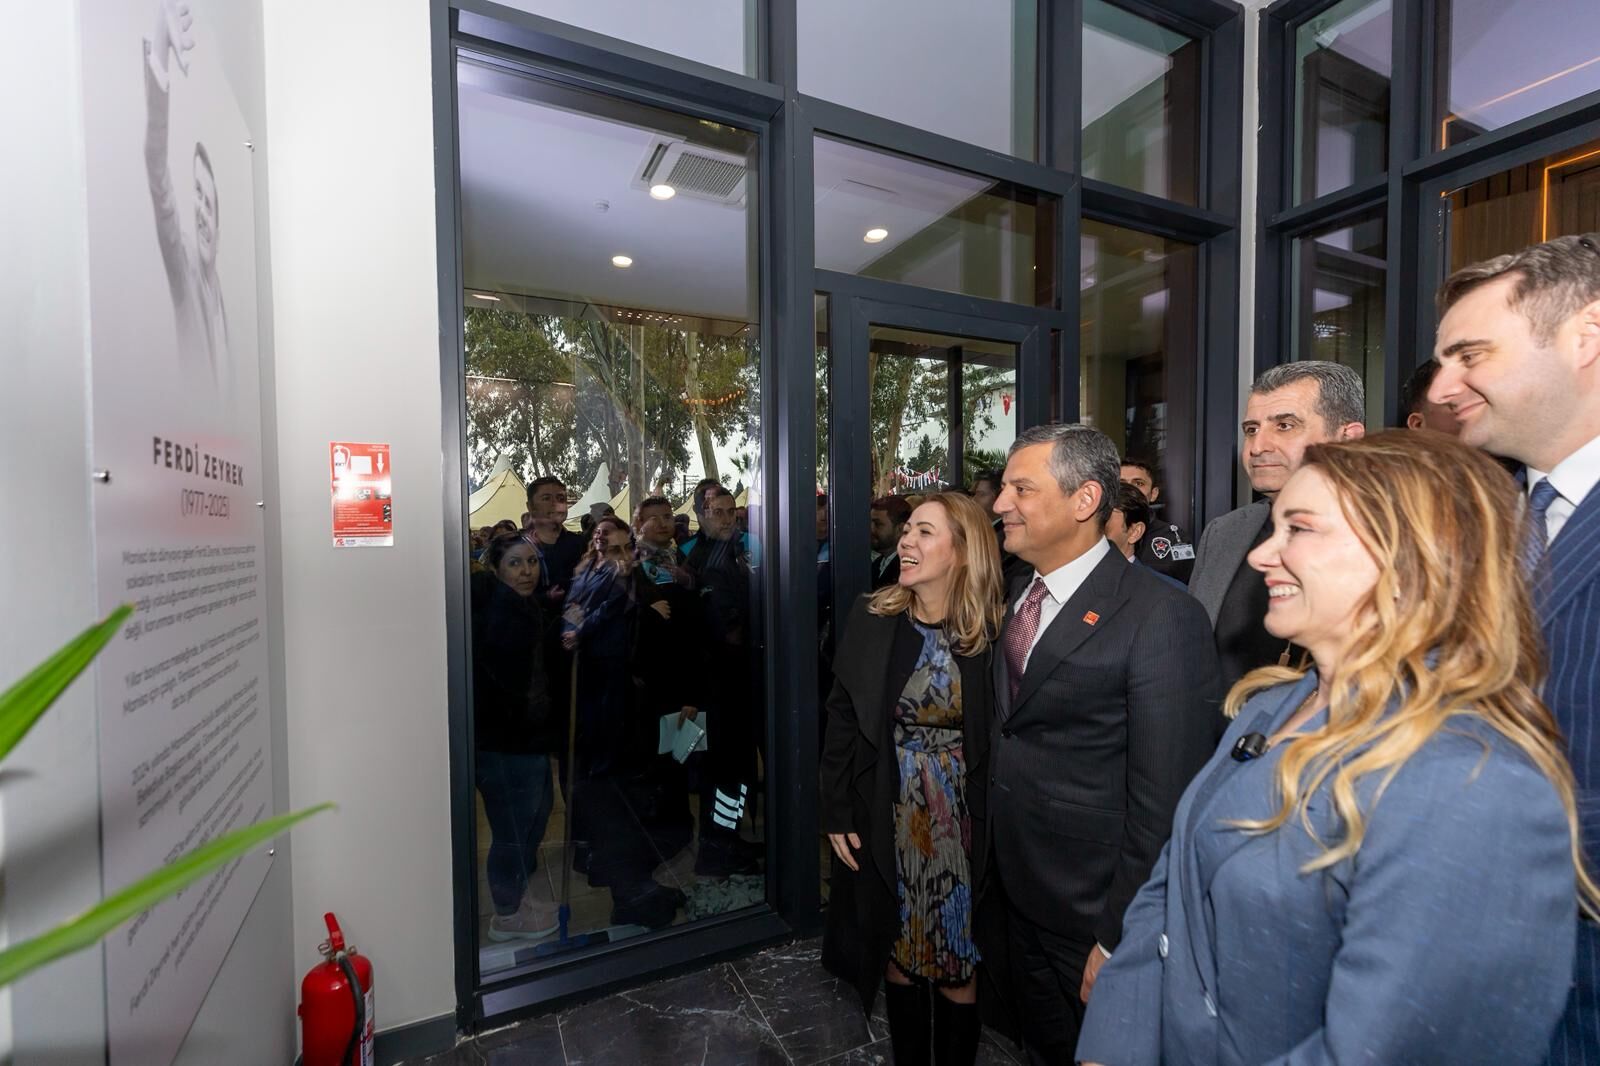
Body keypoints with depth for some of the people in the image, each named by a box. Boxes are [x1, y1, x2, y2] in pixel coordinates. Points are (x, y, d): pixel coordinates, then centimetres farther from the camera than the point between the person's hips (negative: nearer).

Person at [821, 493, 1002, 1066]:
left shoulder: (992, 632, -13)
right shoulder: (871, 619, -6)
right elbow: (841, 721, -1)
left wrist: (993, 824, -5)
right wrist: (837, 814, 0)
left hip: (960, 823, -2)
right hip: (885, 821, 2)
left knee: (958, 961, 16)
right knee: (896, 950, 20)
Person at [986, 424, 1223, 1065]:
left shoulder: (1161, 616, -23)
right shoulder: (1020, 594, 1)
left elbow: (1163, 802, -22)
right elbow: (1009, 731, 6)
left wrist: (1121, 938, -16)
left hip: (1093, 916, -6)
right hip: (1016, 896, 7)